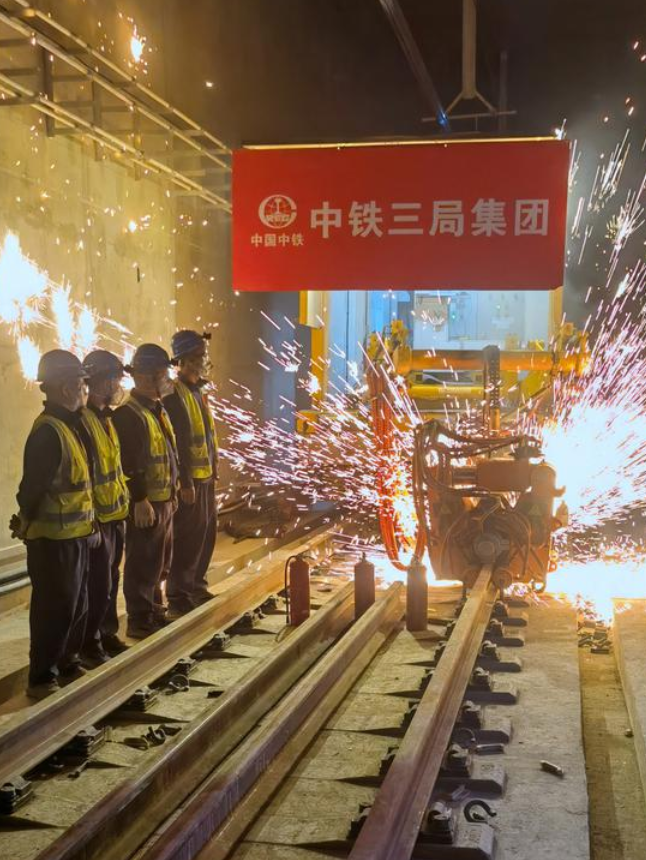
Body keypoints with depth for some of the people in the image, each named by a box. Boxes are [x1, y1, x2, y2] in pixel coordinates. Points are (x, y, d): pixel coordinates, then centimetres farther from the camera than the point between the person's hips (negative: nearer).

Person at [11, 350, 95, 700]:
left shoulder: (70, 424, 10)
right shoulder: (48, 431, -21)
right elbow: (33, 487, -19)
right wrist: (26, 523, -6)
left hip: (75, 534, 9)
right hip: (53, 538, -9)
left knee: (77, 605, 18)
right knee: (55, 609, -2)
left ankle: (67, 663, 32)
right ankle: (41, 679, 8)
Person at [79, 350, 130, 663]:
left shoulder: (106, 417, 11)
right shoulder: (81, 419, -18)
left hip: (116, 514, 9)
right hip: (97, 518, -9)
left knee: (110, 580, 18)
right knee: (98, 584, -1)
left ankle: (107, 634, 31)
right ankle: (90, 646, 11)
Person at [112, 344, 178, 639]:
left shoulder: (157, 410, 13)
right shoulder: (129, 414, -18)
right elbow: (130, 464, -23)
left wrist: (172, 492, 20)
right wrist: (140, 501, -23)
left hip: (165, 500, 10)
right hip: (146, 503, -10)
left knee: (160, 562, 19)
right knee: (143, 564, -1)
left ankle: (154, 611, 33)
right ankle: (139, 621, 9)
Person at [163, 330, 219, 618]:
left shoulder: (197, 390, 14)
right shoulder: (176, 394, -15)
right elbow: (178, 443, -20)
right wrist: (185, 483, -21)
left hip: (205, 476, 9)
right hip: (190, 479, -9)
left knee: (207, 532, 16)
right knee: (187, 538, -3)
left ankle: (196, 588, 29)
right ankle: (178, 598, 6)